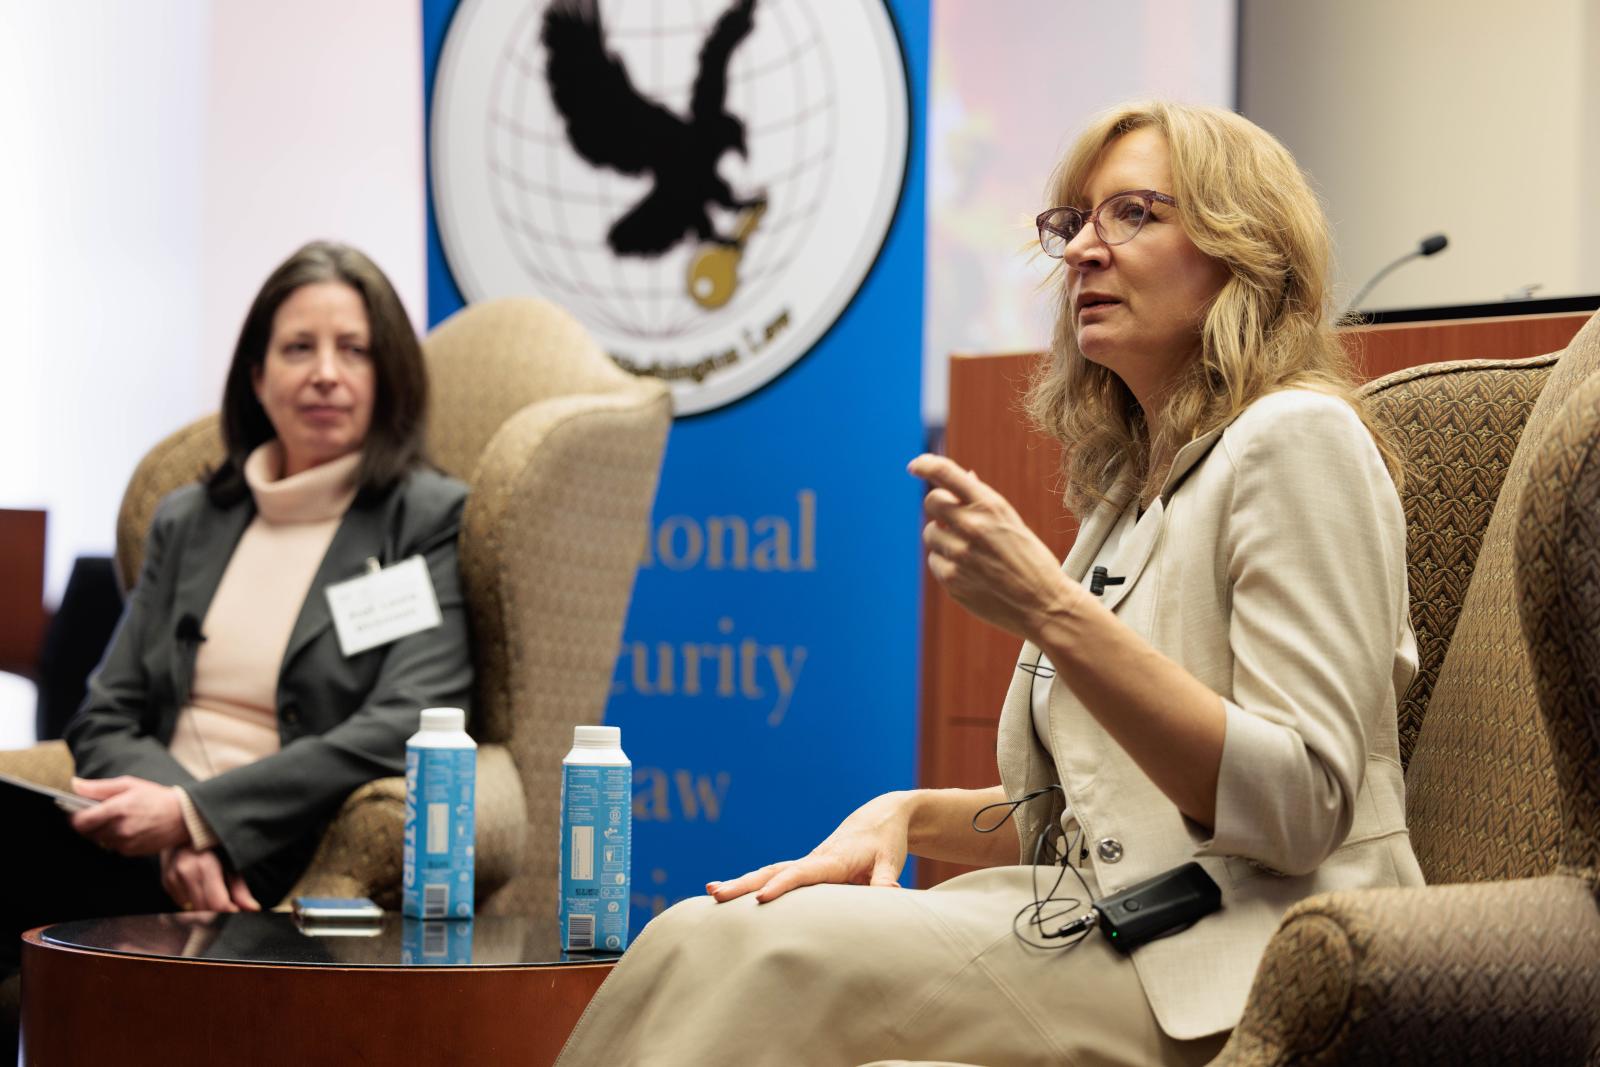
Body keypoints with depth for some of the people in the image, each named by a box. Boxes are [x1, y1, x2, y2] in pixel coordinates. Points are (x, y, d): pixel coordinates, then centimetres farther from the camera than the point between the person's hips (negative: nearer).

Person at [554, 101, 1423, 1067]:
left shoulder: (1298, 439, -6)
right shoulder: (1132, 481, 22)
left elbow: (1302, 807, -17)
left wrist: (1051, 612, -22)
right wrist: (908, 816, 6)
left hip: (1229, 969, -8)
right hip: (1110, 927, 8)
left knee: (740, 955, -24)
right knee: (708, 939, -15)